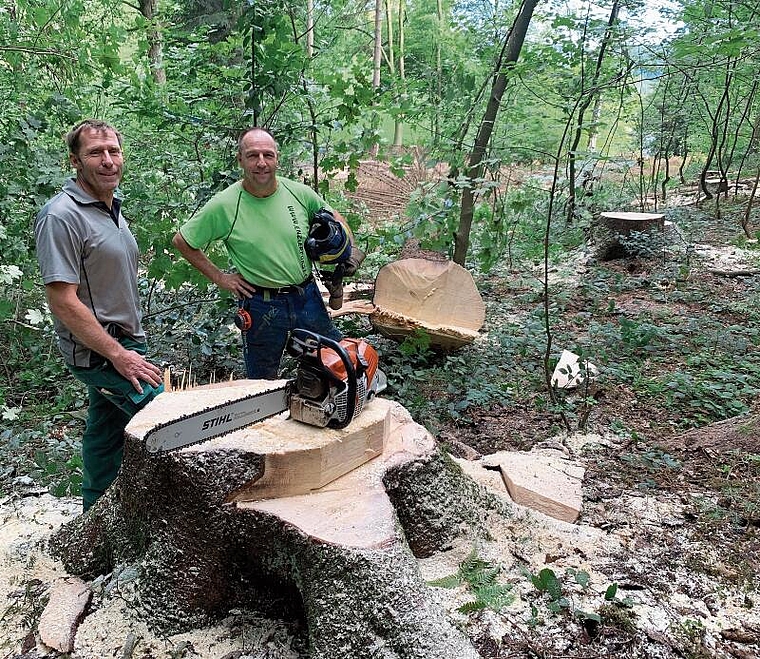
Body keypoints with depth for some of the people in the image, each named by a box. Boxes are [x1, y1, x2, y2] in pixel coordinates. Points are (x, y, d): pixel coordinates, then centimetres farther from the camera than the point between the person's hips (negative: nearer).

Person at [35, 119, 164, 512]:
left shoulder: (111, 210, 10)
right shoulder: (62, 217, -19)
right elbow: (63, 302, -23)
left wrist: (128, 346, 17)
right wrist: (119, 355, -22)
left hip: (120, 346, 9)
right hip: (98, 354, -9)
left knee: (106, 436, 18)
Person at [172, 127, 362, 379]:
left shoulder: (299, 193, -6)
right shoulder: (224, 205, -14)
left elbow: (333, 217, 13)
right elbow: (181, 241, -3)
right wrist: (219, 277, -6)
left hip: (307, 296, 3)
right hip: (261, 305, -3)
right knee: (262, 382, 14)